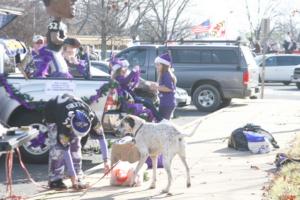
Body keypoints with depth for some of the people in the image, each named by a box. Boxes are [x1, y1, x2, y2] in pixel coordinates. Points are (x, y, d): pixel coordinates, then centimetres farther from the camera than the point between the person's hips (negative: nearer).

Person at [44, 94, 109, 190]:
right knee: (58, 147, -18)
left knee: (76, 145, -6)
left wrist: (105, 161, -26)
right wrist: (72, 175, -36)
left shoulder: (92, 117, -35)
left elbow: (101, 137, -26)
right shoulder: (64, 123, -44)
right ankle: (54, 180, -11)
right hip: (52, 113, -4)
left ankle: (78, 179, -1)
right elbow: (65, 150, -39)